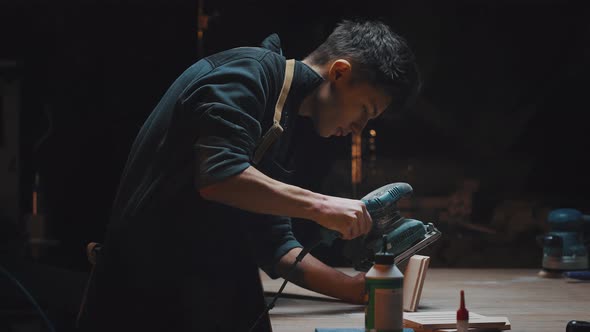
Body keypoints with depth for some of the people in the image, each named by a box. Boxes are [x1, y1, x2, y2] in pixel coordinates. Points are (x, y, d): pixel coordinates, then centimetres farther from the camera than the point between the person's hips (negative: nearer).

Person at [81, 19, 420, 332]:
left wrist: (350, 287, 2)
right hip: (157, 286, -9)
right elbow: (218, 176, -24)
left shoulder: (281, 126, 18)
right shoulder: (250, 69, -9)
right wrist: (319, 206, -18)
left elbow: (272, 241, 13)